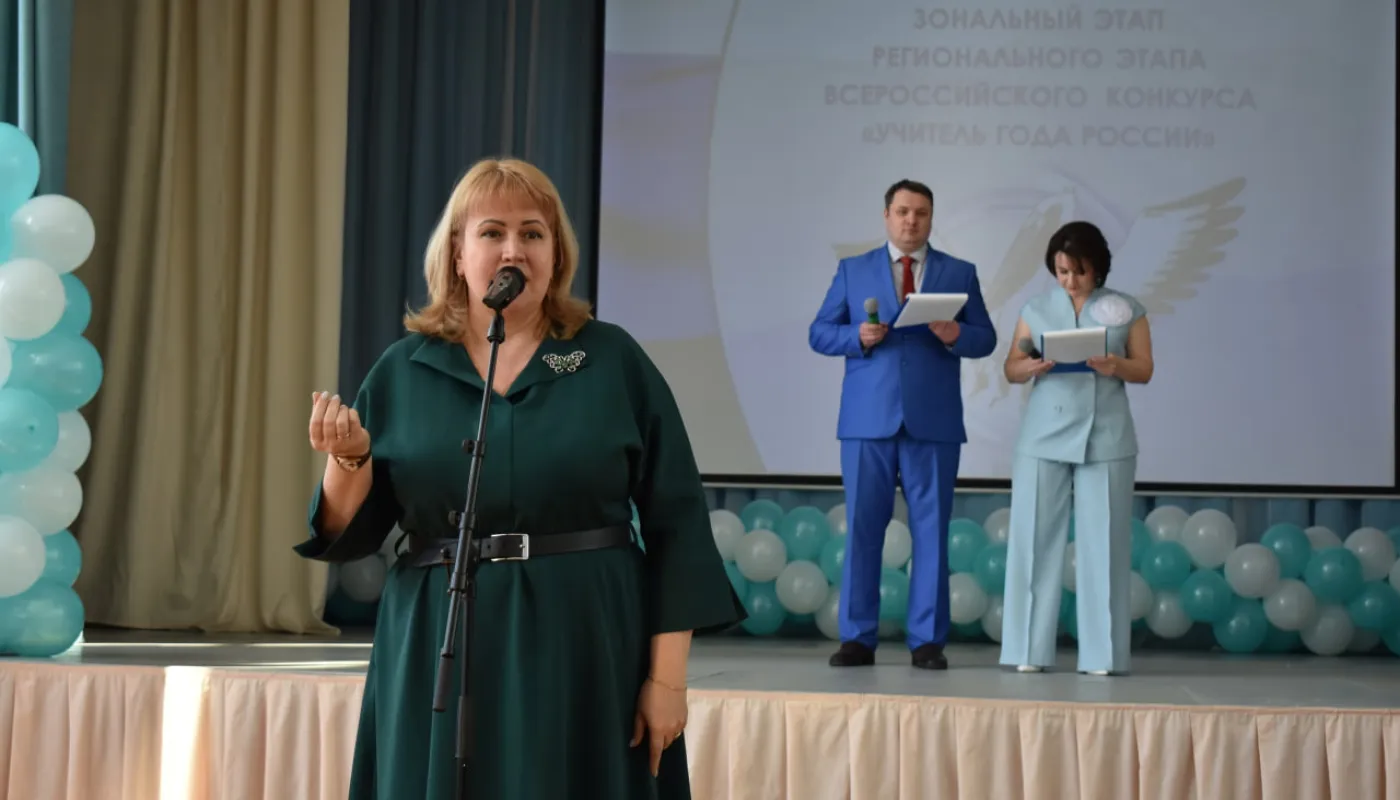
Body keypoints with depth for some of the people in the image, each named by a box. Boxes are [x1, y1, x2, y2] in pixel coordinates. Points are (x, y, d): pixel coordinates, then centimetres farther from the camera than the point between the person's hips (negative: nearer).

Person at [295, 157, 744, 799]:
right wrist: (349, 459, -13)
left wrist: (667, 676, -7)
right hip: (440, 661, 2)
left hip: (586, 658, -1)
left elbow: (675, 527, -2)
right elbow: (351, 536, 7)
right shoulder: (403, 370, 5)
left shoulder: (614, 360, 0)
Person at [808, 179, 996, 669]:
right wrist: (857, 336, -12)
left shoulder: (960, 273, 10)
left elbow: (986, 338, 6)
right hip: (868, 420, 0)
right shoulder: (853, 271, 10)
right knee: (863, 528, 0)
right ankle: (858, 638, 6)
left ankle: (926, 641, 6)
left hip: (934, 422, 0)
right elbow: (819, 333, 7)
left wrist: (956, 335, -15)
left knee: (931, 530, 1)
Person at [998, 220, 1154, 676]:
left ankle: (1101, 653, 3)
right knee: (1035, 539, -2)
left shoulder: (1127, 309, 7)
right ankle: (1029, 650, 3)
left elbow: (1145, 369, 5)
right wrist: (1032, 367, -16)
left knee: (1102, 543, -1)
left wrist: (1116, 367, -16)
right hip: (1044, 438, 1)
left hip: (1106, 440, -1)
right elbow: (1011, 369, 6)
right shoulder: (1036, 310, 9)